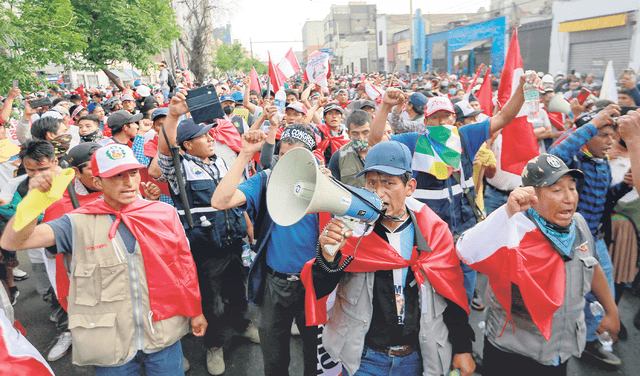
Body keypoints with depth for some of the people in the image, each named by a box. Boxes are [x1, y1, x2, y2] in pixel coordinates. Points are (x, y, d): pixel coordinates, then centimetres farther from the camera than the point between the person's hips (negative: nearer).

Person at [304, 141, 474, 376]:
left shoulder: (434, 230, -9)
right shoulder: (351, 226, -14)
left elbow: (453, 292, 2)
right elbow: (317, 290, -16)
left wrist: (462, 349, 6)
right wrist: (327, 257, -36)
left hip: (420, 356, 2)